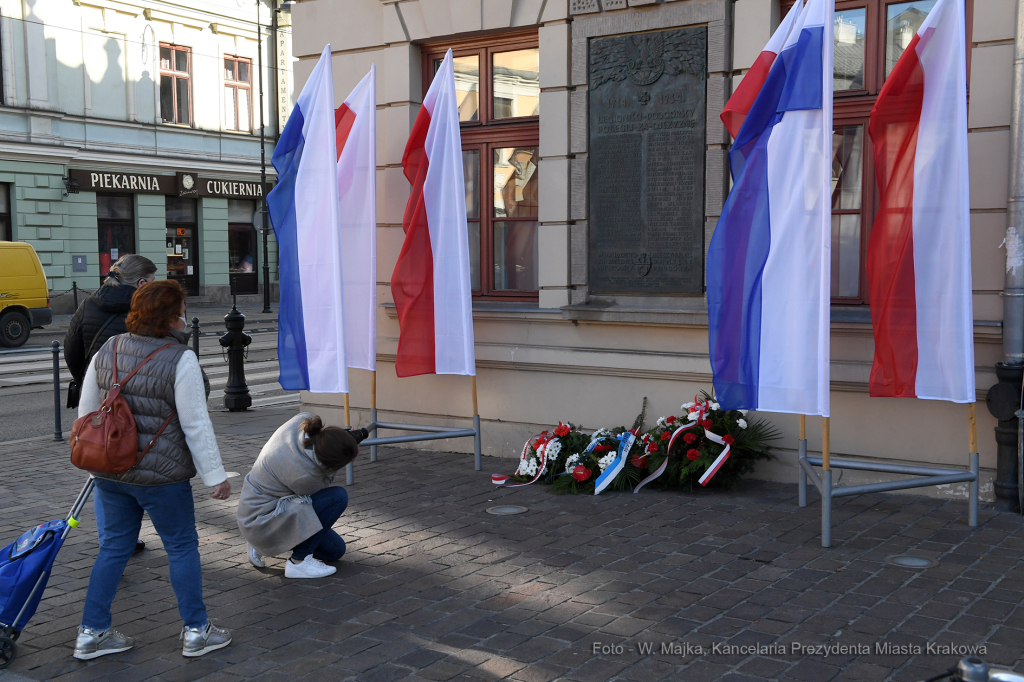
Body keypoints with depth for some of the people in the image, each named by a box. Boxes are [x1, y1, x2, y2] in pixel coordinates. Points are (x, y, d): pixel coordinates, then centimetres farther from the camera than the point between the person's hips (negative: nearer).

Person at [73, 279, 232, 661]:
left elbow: (86, 412, 10)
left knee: (114, 547, 17)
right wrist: (215, 475, -10)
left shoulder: (108, 351, 4)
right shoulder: (179, 360, -16)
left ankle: (91, 633, 23)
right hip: (159, 474, -6)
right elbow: (195, 425, -16)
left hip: (109, 469, 6)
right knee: (182, 546, 8)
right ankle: (196, 632, 18)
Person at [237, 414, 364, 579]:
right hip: (262, 525, -9)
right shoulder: (303, 474, -36)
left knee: (335, 550, 14)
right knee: (338, 497, -23)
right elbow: (322, 485, -13)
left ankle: (261, 546, 17)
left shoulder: (304, 420, -19)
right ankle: (299, 562, -12)